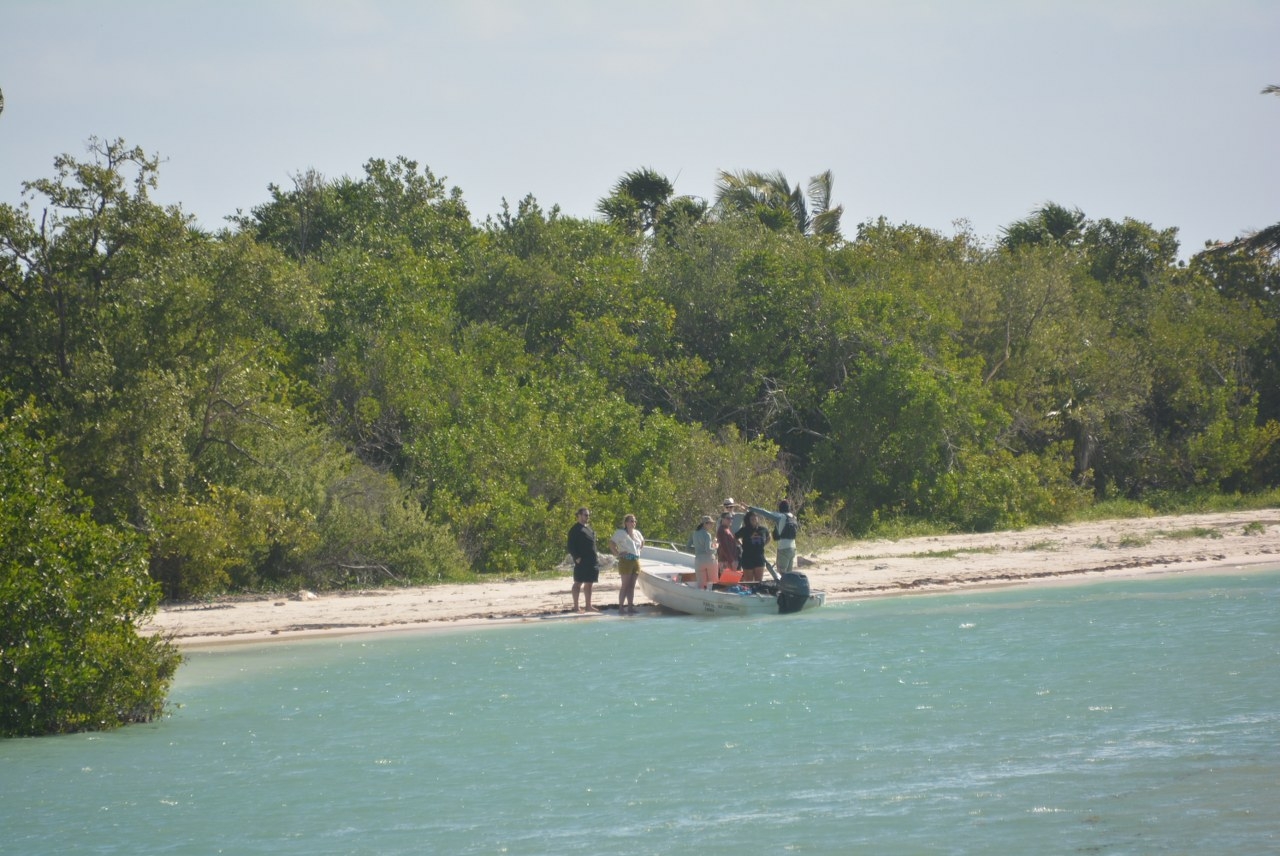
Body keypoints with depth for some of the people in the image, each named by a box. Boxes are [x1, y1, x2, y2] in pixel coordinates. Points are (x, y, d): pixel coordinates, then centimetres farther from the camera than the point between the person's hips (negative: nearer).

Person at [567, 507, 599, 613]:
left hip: (591, 561, 8)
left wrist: (595, 559, 16)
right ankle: (576, 607, -4)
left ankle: (589, 606, 16)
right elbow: (571, 546, -11)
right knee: (578, 583, -5)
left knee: (589, 583, 11)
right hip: (581, 561, -8)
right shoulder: (575, 529, -7)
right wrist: (577, 557, -19)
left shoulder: (589, 528, 19)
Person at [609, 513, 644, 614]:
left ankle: (630, 606, 12)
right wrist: (617, 554, -15)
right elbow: (611, 543, -14)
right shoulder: (621, 533, -7)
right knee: (625, 585, -7)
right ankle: (621, 608, -5)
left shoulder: (637, 533, 14)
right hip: (626, 560, -7)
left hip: (636, 561, 7)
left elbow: (642, 542, 33)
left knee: (632, 586, 8)